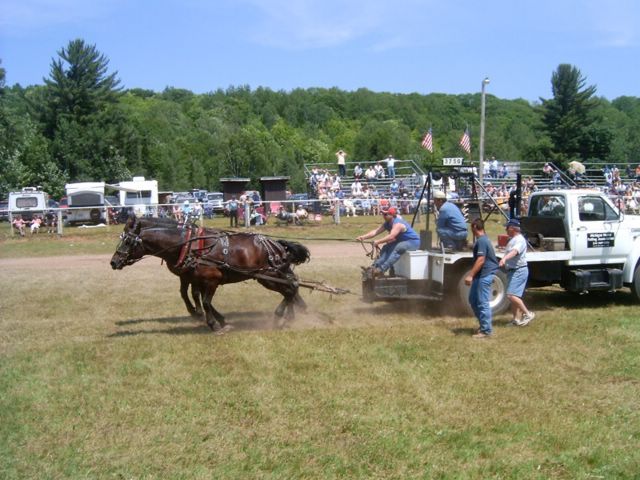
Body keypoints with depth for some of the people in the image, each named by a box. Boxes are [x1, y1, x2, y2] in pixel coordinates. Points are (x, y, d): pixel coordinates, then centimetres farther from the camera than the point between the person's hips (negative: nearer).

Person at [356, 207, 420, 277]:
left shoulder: (398, 224, -26)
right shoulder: (387, 223, 3)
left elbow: (391, 237, -38)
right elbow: (376, 231, -3)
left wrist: (378, 242, -40)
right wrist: (363, 237, -15)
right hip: (402, 241, 10)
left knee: (398, 248, -35)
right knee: (386, 248, -10)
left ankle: (382, 269, -44)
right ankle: (375, 267, -20)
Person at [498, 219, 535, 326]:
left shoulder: (519, 240, -16)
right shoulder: (512, 239, 17)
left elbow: (515, 251, -37)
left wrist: (504, 258, -53)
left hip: (518, 271, -11)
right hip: (512, 271, 11)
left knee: (511, 295, -18)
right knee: (513, 296, 12)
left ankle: (528, 314, -10)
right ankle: (517, 318, 16)